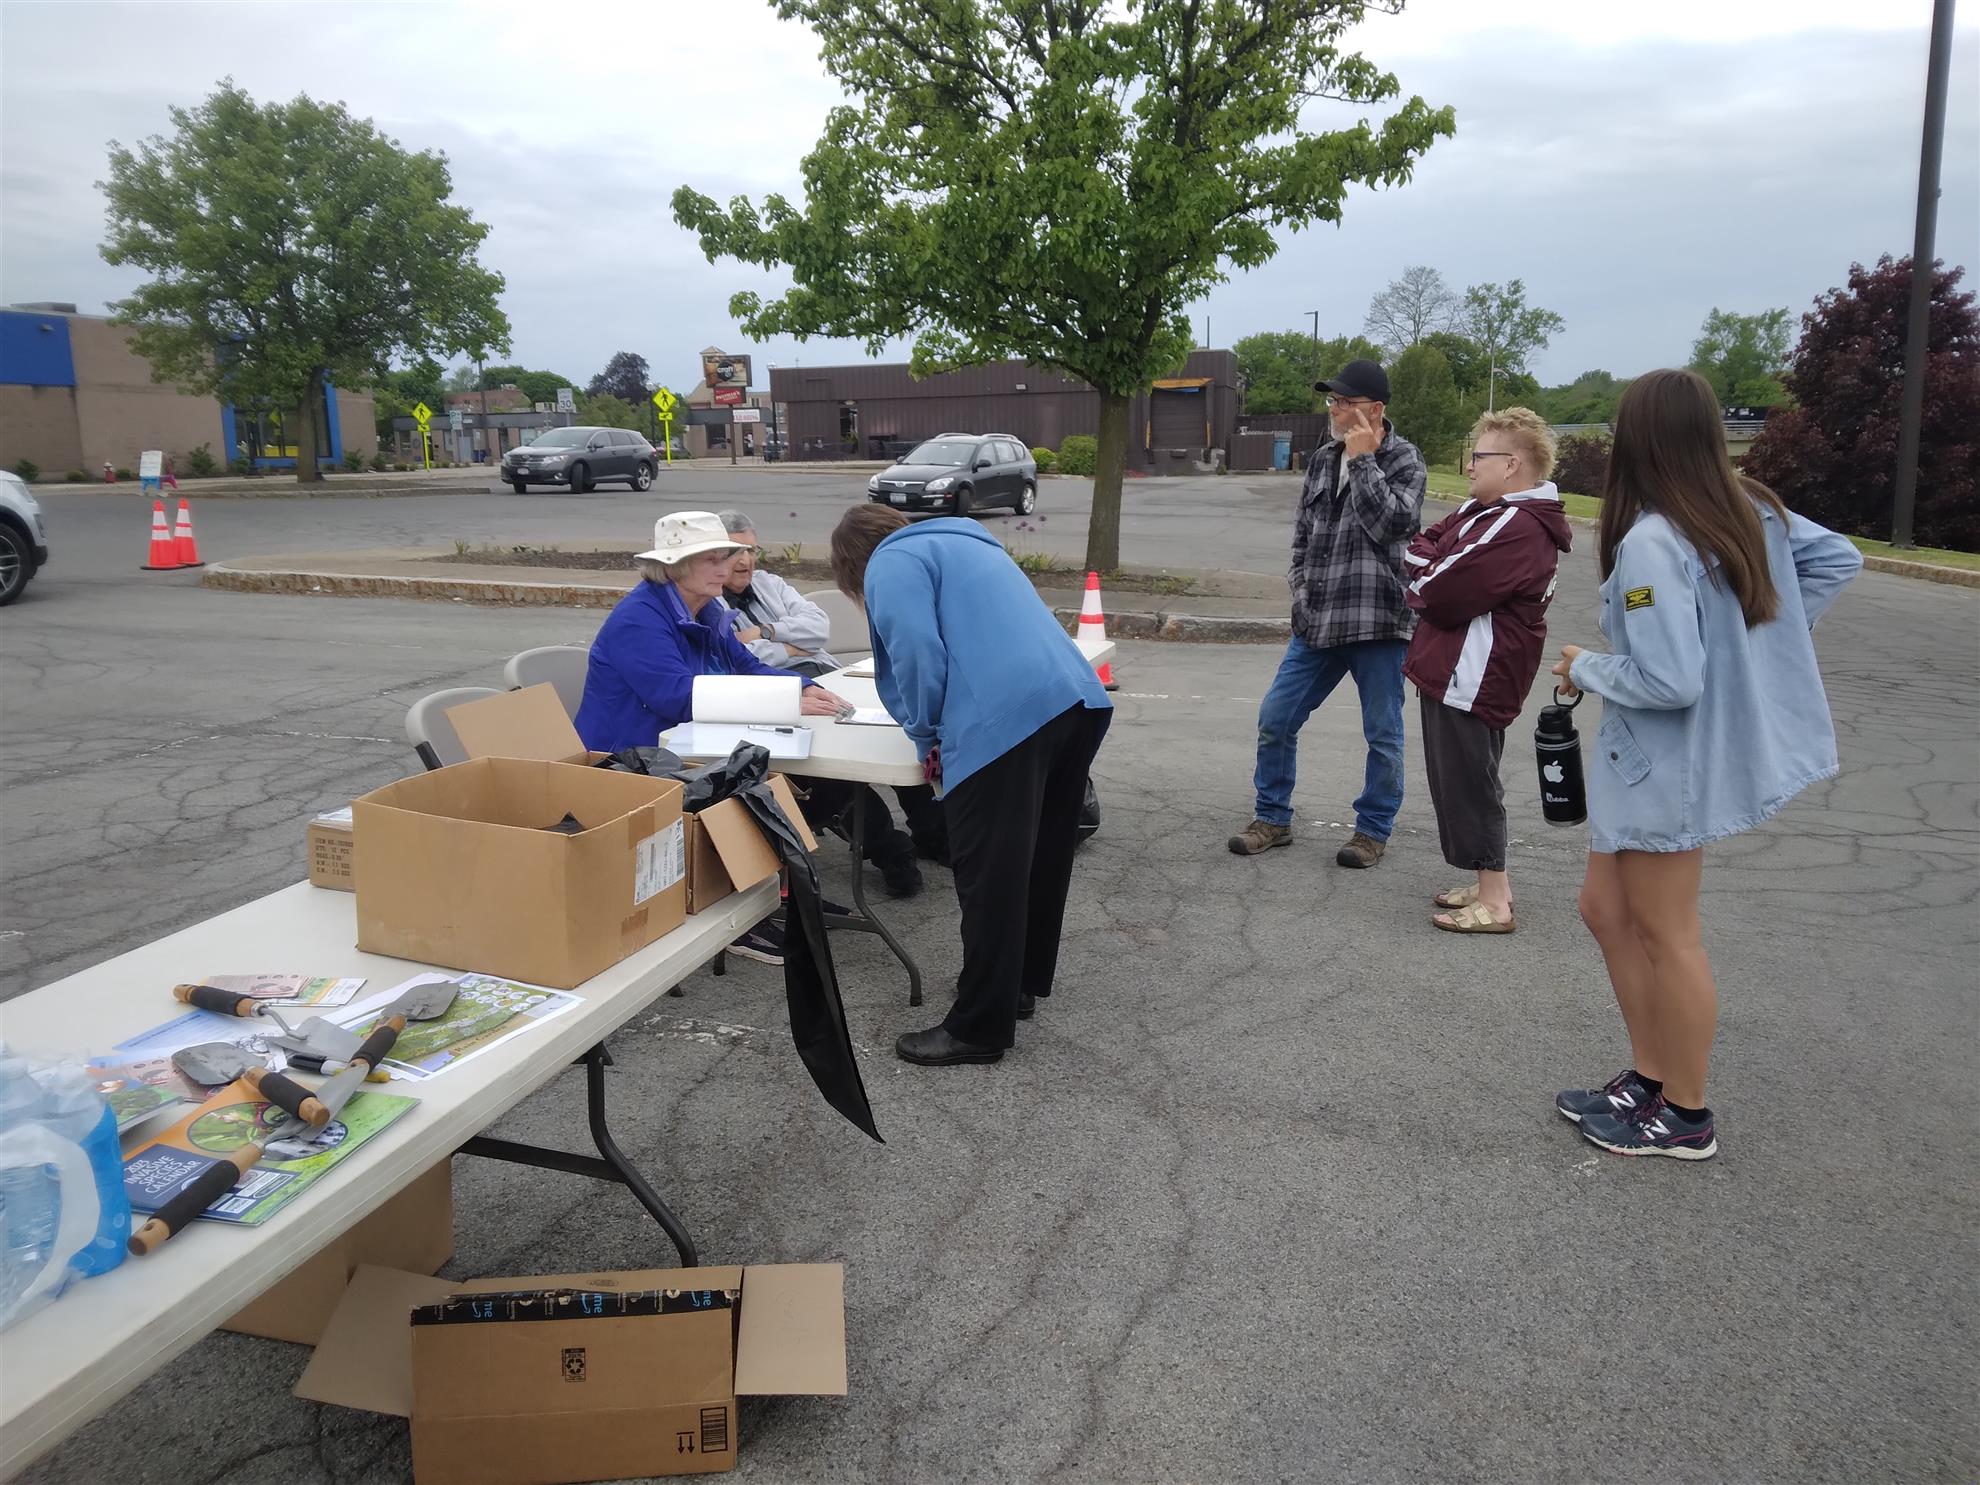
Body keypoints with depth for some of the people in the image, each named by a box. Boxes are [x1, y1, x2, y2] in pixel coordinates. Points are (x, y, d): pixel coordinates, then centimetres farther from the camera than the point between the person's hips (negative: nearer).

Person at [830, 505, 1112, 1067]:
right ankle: (1022, 983, 36)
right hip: (1079, 702, 9)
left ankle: (979, 1029, 9)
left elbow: (917, 655, -8)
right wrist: (940, 726, 39)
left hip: (1006, 720, -9)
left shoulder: (891, 563, 6)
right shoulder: (965, 543, 33)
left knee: (989, 876, -1)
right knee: (1042, 859, 20)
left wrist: (926, 737, 6)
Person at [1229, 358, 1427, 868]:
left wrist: (1362, 459, -16)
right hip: (1316, 621, 5)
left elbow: (1390, 523, -21)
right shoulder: (1322, 459, 11)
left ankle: (1374, 829, 22)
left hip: (1378, 622, -5)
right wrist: (1302, 585, 8)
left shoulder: (1404, 460, -5)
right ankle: (1273, 819, 20)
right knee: (1275, 720, 5)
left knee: (1383, 734, 6)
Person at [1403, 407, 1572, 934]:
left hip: (1472, 677, -11)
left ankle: (1494, 904, 7)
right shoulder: (1481, 510, 13)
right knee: (1463, 778, 19)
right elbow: (1423, 546, 14)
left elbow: (1441, 593, -22)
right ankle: (1491, 884, 31)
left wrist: (1423, 572, -1)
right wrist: (1432, 567, -6)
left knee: (1466, 783, -3)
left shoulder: (1517, 528, -21)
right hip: (1457, 670, 11)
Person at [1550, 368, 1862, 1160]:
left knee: (1665, 935, 6)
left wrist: (1585, 669, -9)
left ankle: (1685, 1118, 23)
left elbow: (1668, 681, -28)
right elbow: (1837, 558, 16)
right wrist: (1754, 635, 12)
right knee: (1607, 910, 17)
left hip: (1666, 766, -9)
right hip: (1645, 761, 9)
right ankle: (1650, 1079, 29)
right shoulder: (1752, 509, 2)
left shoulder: (1650, 543, -25)